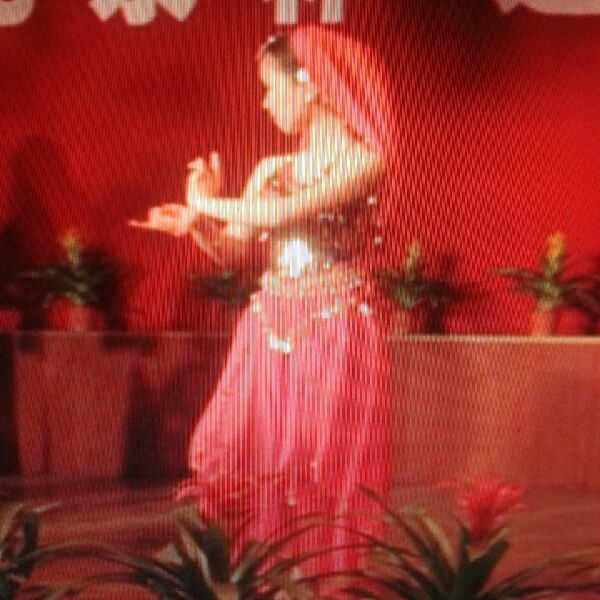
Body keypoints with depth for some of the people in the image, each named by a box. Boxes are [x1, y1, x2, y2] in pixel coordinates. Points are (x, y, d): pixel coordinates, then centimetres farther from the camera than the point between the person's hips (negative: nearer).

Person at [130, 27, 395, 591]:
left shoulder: (365, 159, -6)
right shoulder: (270, 168, 12)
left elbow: (286, 213, -19)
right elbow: (234, 246, 11)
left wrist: (204, 202, -7)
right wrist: (192, 223, -8)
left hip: (336, 331, -5)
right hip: (270, 328, 5)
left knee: (327, 470, 2)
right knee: (255, 463, 6)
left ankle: (329, 579, 23)